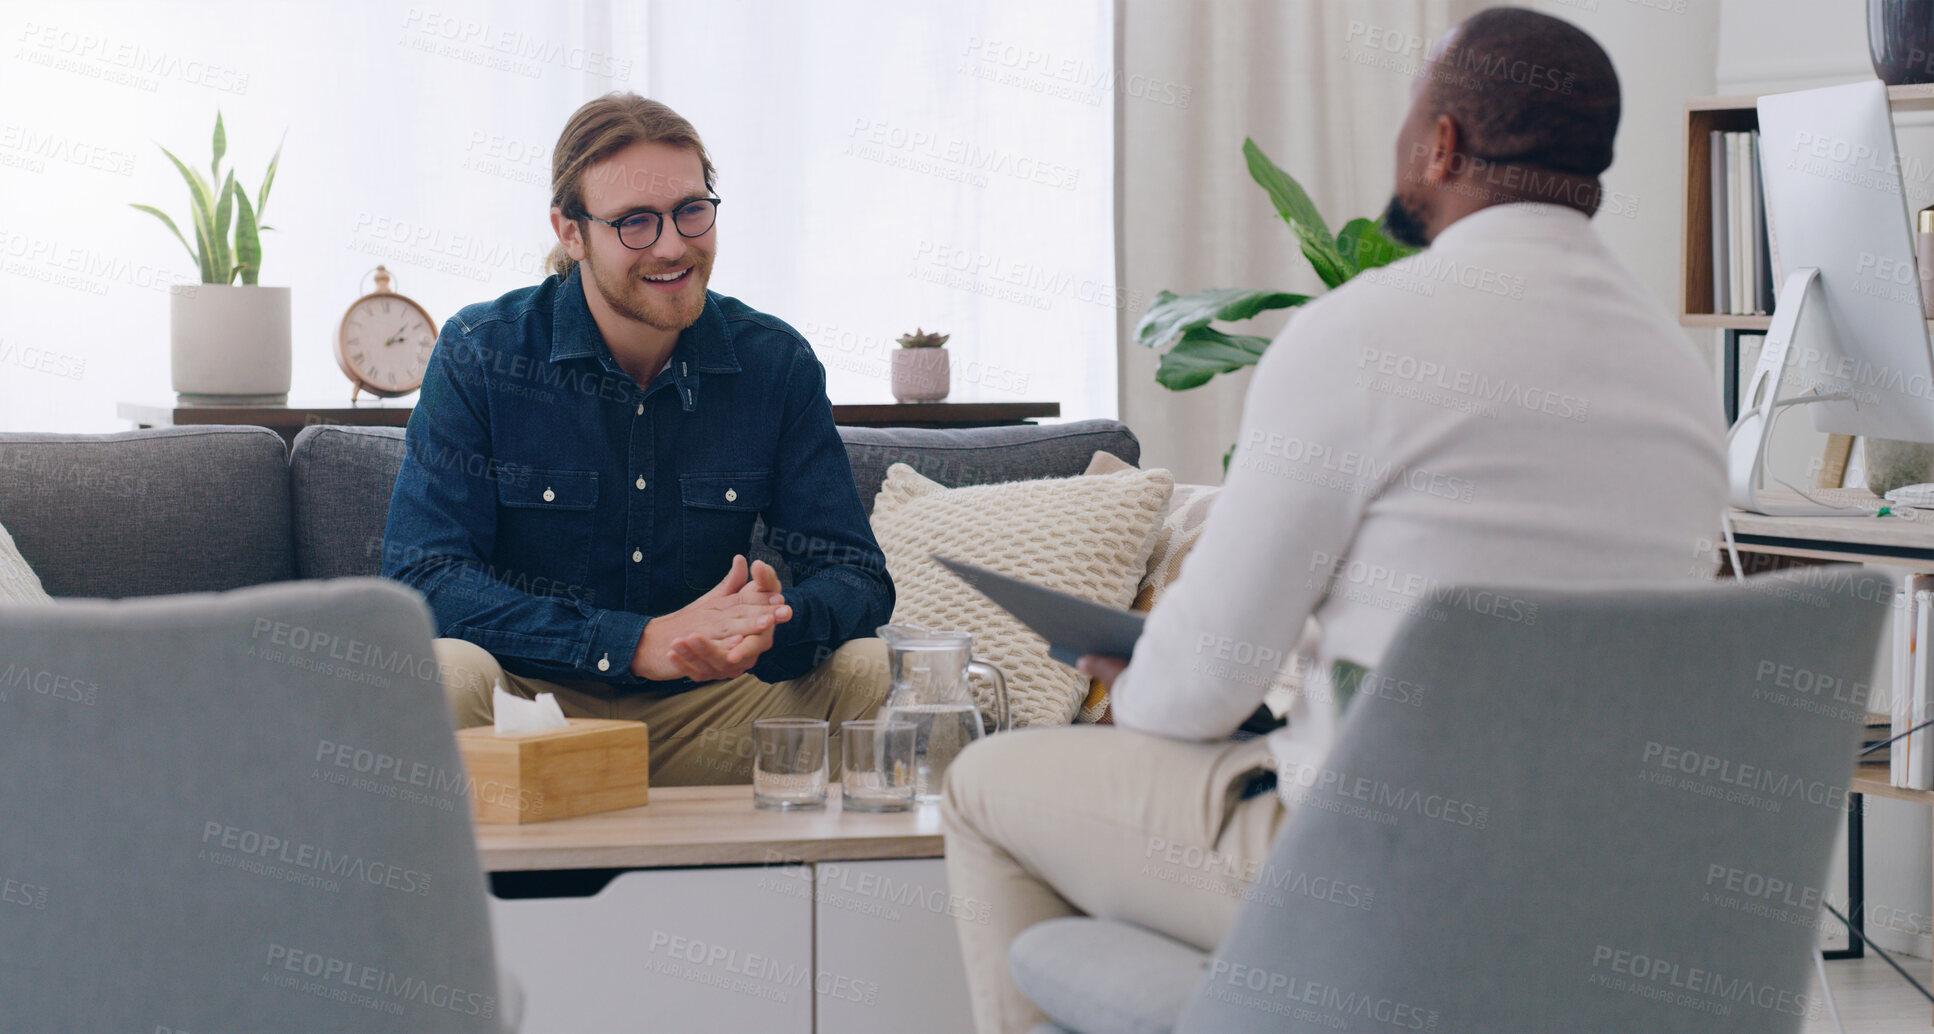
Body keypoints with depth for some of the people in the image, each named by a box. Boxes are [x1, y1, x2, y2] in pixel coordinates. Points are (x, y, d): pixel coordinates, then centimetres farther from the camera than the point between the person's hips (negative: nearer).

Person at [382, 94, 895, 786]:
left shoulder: (776, 363, 0)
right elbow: (422, 577, -16)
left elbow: (855, 574, -1)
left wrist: (773, 627, -28)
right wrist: (639, 643, -28)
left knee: (869, 670, -21)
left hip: (703, 714, 3)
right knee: (448, 672, -34)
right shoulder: (480, 354, -8)